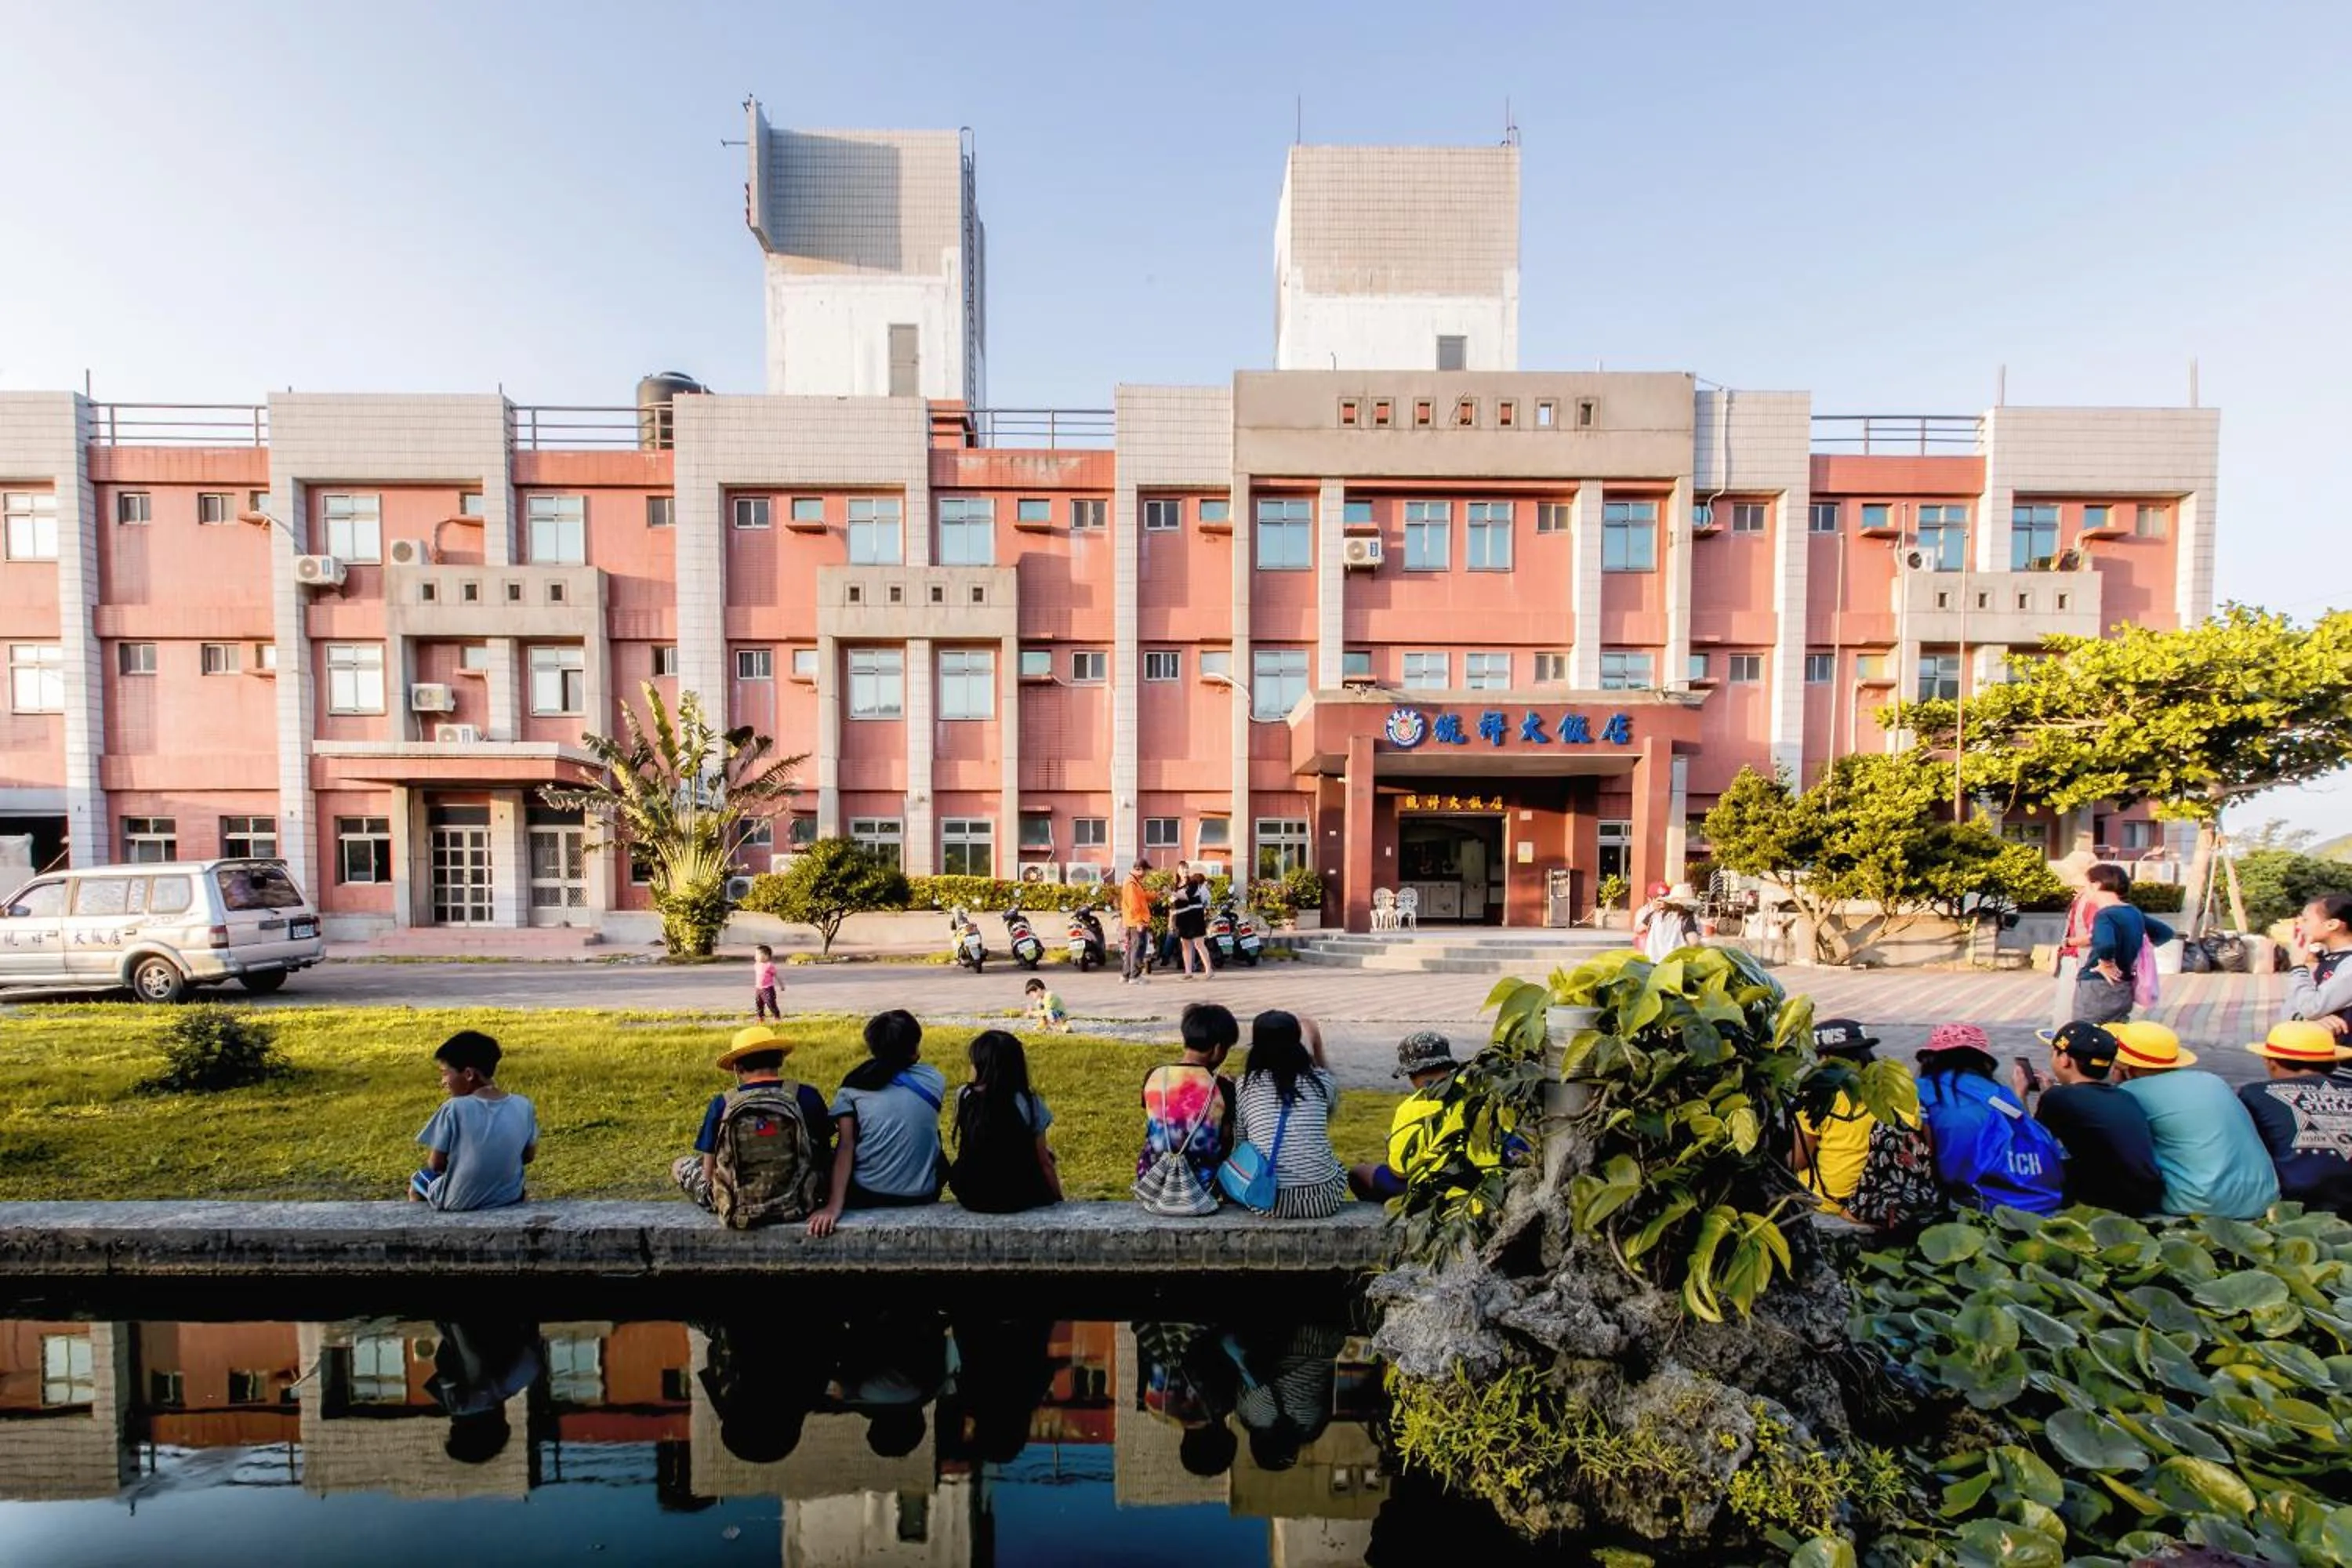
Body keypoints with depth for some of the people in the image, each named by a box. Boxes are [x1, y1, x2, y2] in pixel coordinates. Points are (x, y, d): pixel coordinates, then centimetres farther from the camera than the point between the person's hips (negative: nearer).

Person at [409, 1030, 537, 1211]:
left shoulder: (454, 1109, -19)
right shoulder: (523, 1106, -10)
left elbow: (436, 1164, -11)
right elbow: (529, 1156, 1)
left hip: (459, 1201, -2)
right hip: (509, 1197, 2)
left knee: (417, 1181, 27)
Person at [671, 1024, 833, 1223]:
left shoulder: (721, 1105, -10)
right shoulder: (806, 1097, -11)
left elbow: (709, 1172, -3)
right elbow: (825, 1156, -3)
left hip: (739, 1210, 0)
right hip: (799, 1205, 1)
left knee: (678, 1165, 26)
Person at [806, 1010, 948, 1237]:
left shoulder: (853, 1088, -5)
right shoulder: (933, 1079, -3)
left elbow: (845, 1147, -14)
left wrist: (835, 1205, -18)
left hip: (865, 1197, 0)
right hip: (922, 1196, 1)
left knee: (830, 1156, 28)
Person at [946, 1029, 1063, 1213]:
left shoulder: (964, 1097, -10)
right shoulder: (1029, 1103, -14)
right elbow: (1043, 1161, -7)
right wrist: (1057, 1198, 6)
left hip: (971, 1197, 3)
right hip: (1018, 1198, -3)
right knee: (1045, 1154, 26)